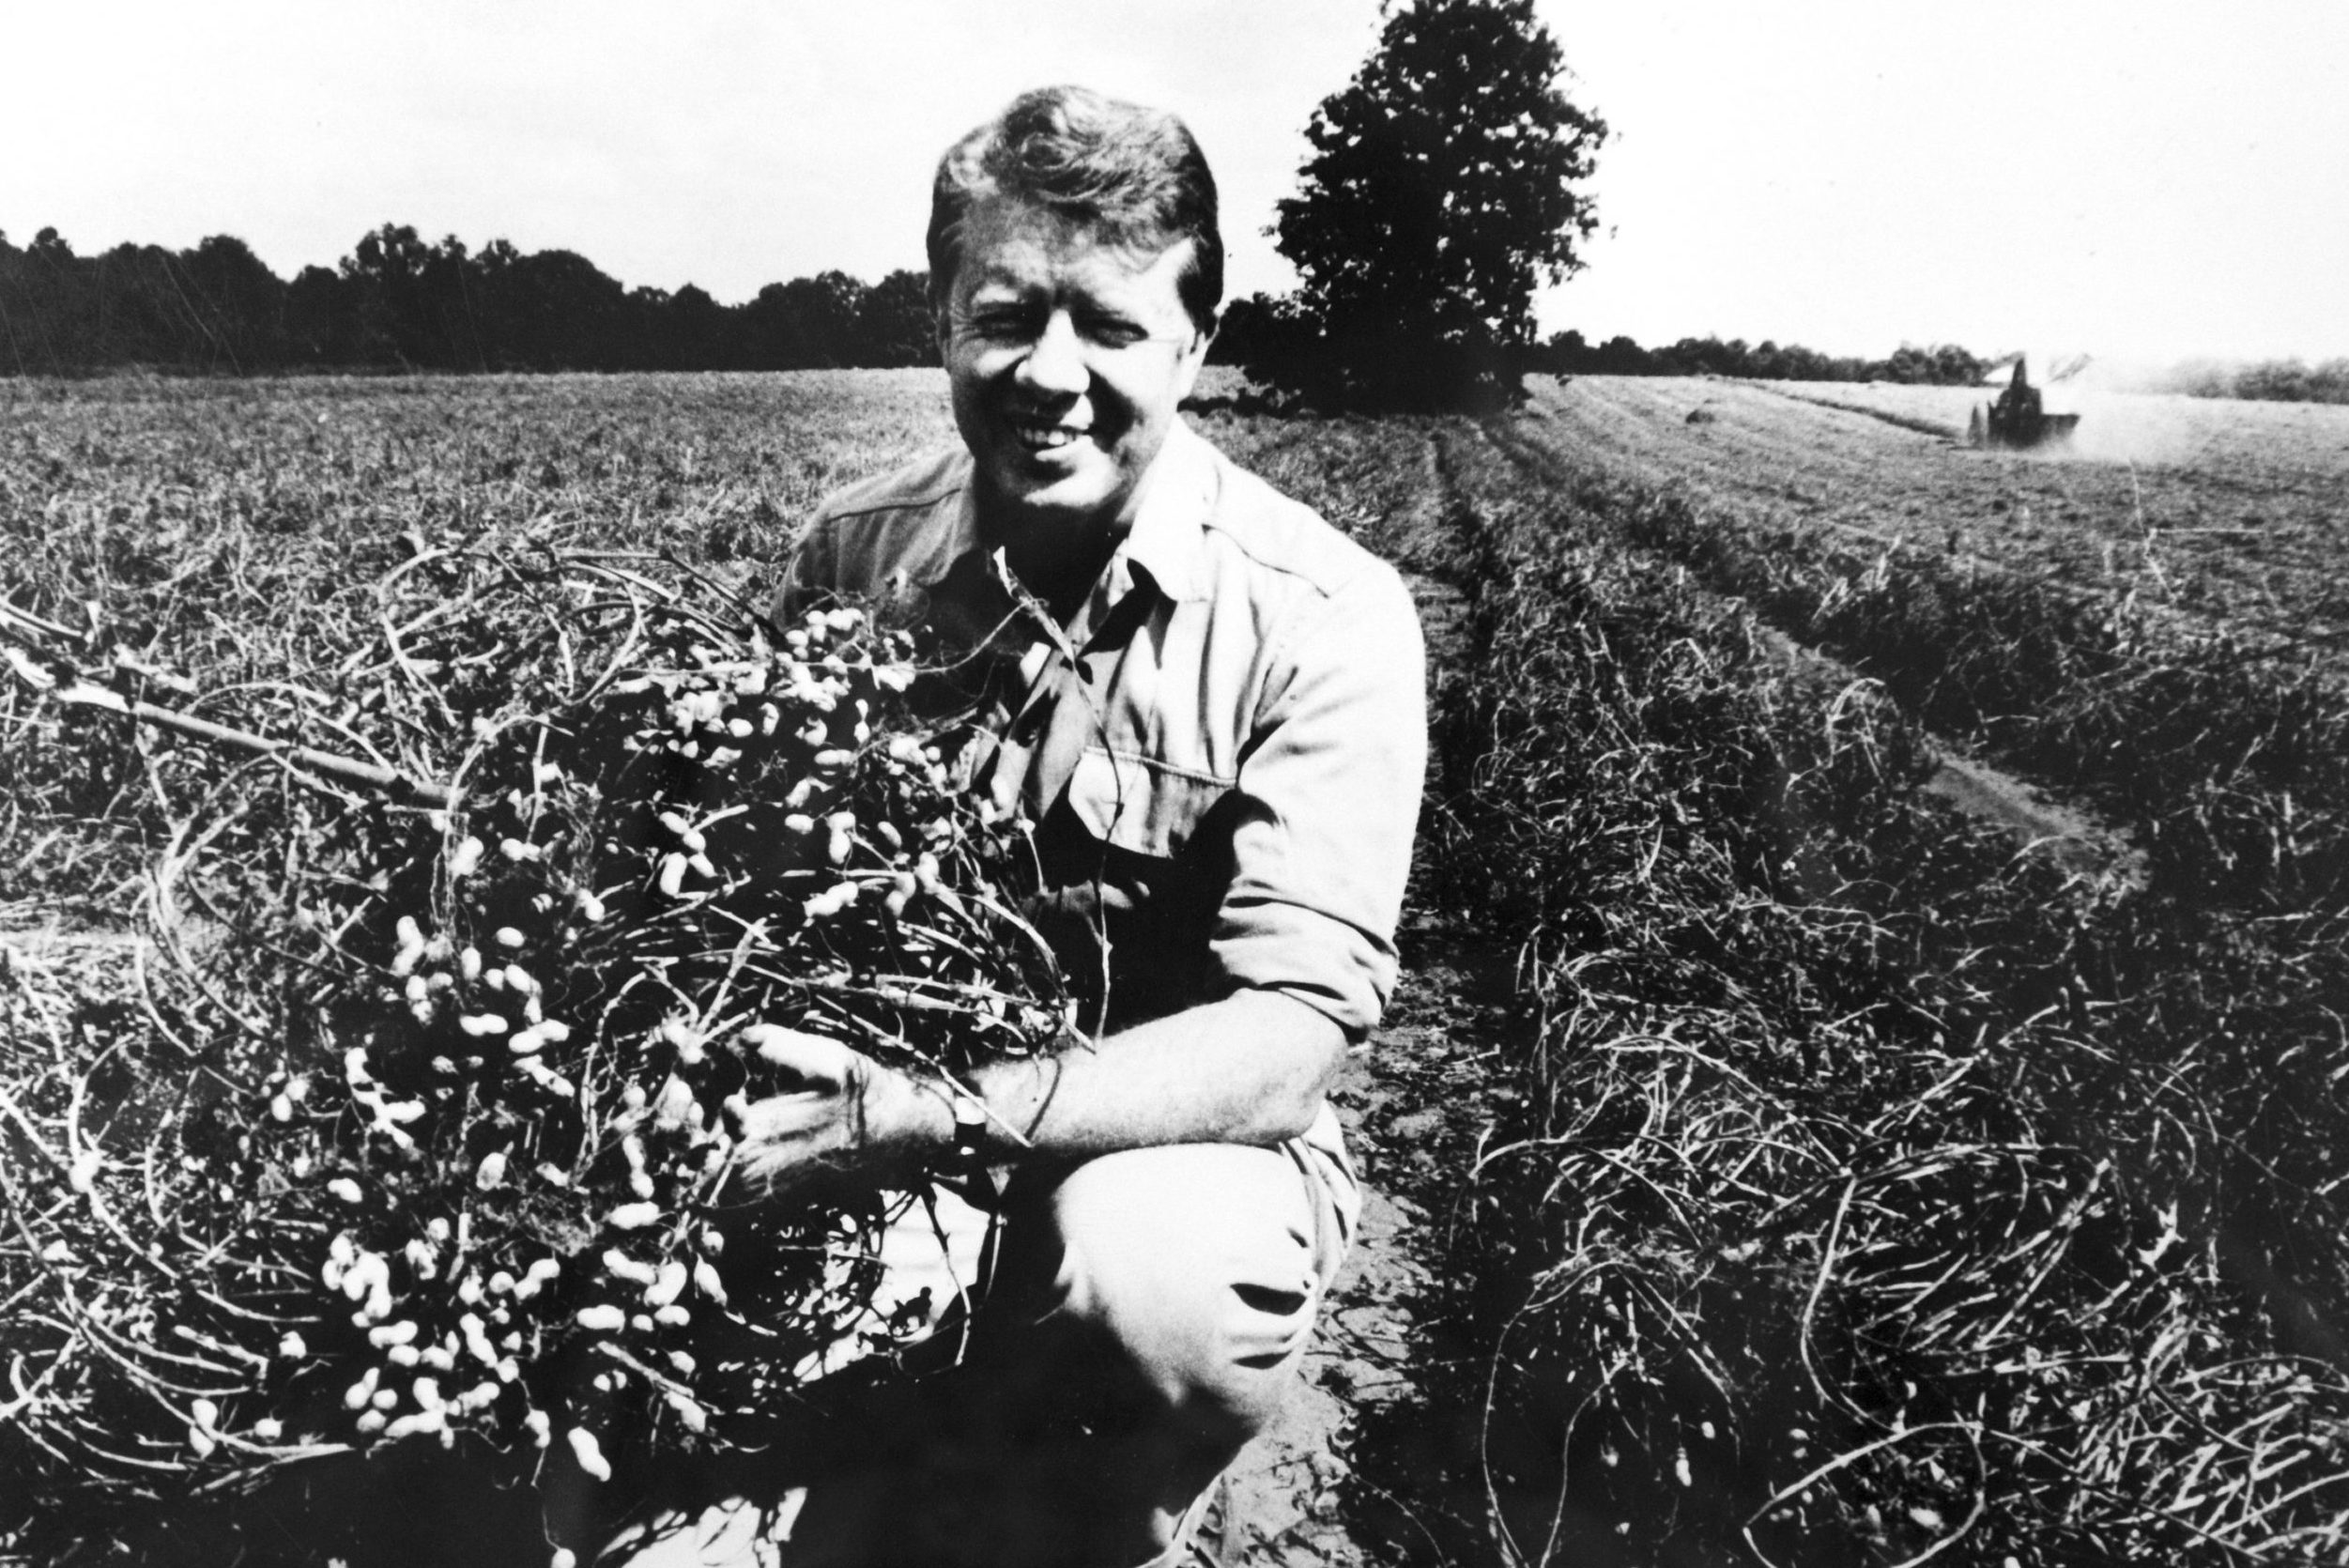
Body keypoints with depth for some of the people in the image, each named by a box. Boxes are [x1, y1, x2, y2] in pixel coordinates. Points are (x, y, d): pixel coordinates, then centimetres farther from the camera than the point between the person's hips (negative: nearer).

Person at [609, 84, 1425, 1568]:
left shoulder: (1326, 621, -17)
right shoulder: (849, 556, -4)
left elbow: (1292, 1028, -23)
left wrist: (947, 1121, -35)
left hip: (1185, 1151, -1)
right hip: (881, 1164, 2)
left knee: (1162, 1265, -35)